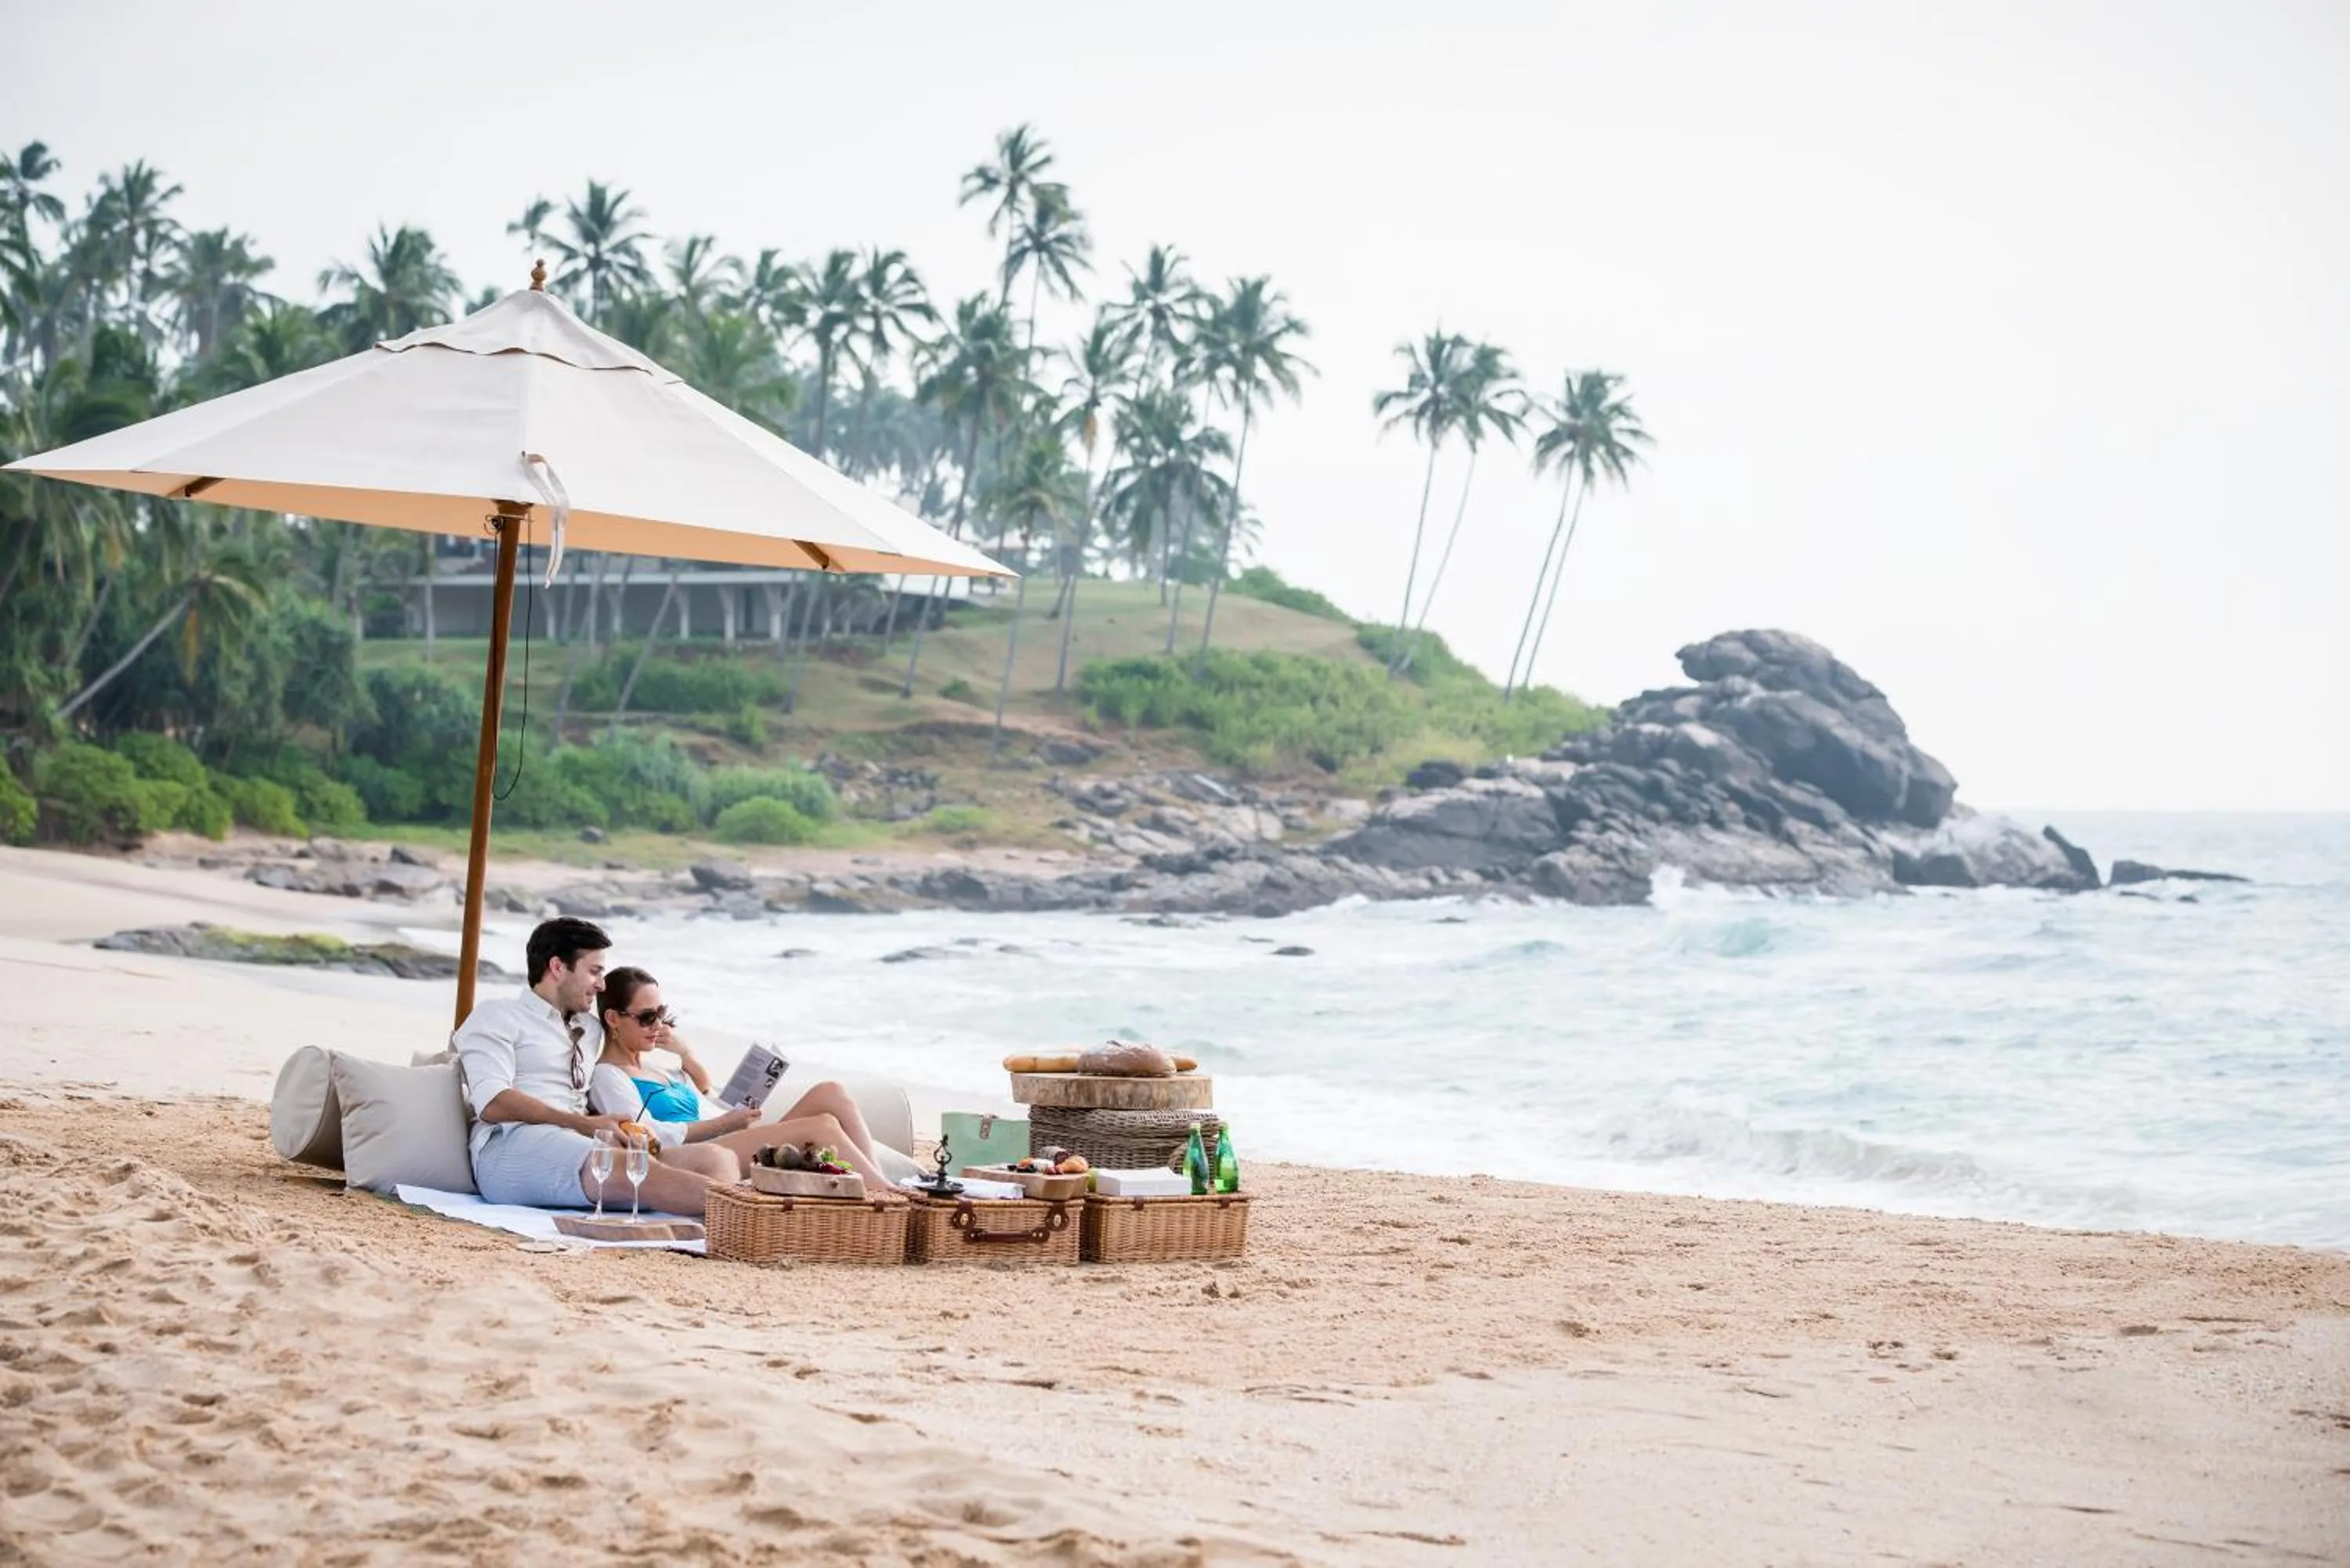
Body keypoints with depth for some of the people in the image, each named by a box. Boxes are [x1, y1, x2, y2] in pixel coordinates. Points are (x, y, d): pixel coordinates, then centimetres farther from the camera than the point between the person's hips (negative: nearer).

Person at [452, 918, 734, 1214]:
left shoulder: (591, 1029, 33)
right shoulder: (496, 1016, 10)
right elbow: (493, 1104, -6)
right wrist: (586, 1125, -12)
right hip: (511, 1147, -6)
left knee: (716, 1159, -21)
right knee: (628, 1167, -39)